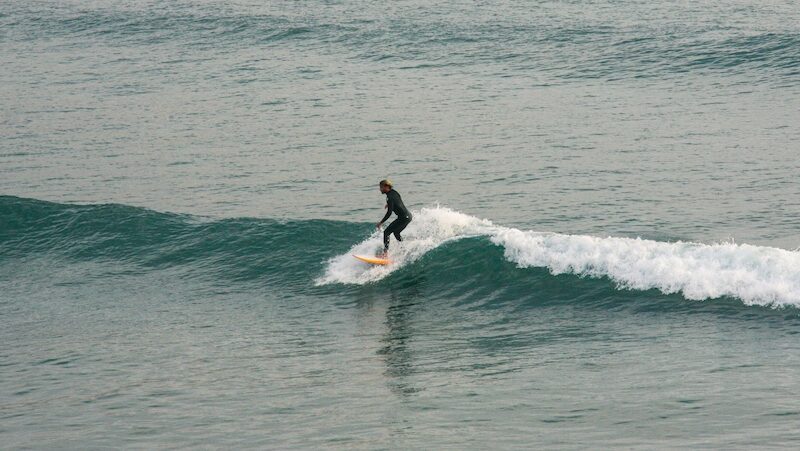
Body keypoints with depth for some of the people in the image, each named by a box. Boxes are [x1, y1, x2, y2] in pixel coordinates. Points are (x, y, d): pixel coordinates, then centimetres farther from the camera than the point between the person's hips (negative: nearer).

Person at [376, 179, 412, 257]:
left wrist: (381, 223, -19)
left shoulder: (390, 197, -18)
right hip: (408, 215, 10)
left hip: (404, 217, -10)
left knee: (386, 232, -12)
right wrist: (389, 204, 37)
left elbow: (389, 213, -23)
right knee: (396, 233, 27)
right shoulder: (393, 192, 9)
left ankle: (385, 252, -21)